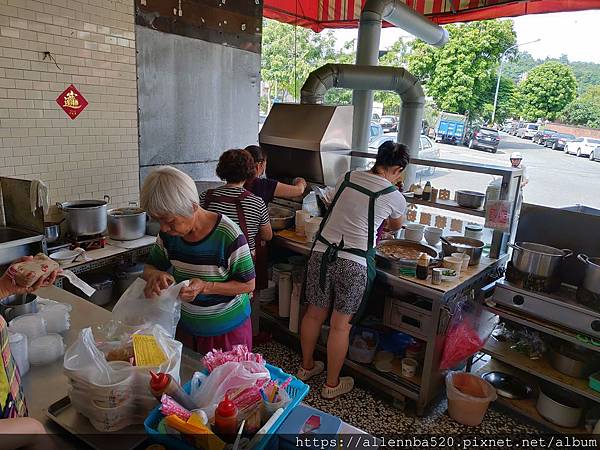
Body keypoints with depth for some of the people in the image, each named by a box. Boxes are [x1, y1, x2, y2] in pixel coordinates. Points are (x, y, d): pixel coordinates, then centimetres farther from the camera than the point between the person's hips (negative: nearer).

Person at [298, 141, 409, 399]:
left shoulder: (347, 178, 6)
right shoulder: (394, 197, -3)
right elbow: (395, 227, 18)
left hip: (321, 253, 5)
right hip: (352, 264, -4)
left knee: (314, 314, 19)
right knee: (340, 325, 10)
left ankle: (306, 367, 40)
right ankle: (332, 385, 28)